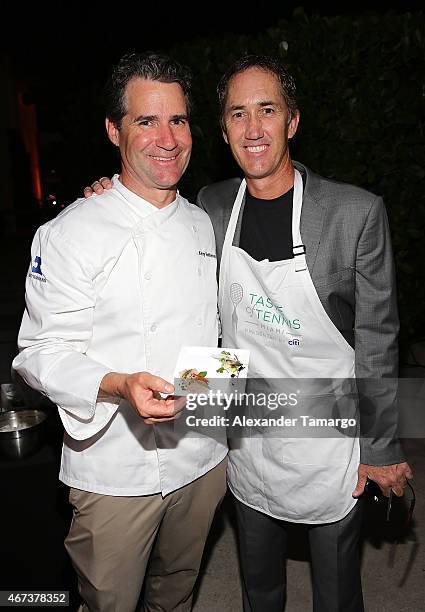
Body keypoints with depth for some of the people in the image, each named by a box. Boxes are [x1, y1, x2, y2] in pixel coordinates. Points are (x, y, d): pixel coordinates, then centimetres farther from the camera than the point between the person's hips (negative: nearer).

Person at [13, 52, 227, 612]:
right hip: (116, 471, -5)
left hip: (204, 457, 5)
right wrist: (119, 386, -31)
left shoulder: (205, 225, 5)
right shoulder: (69, 233, -14)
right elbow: (43, 353, -15)